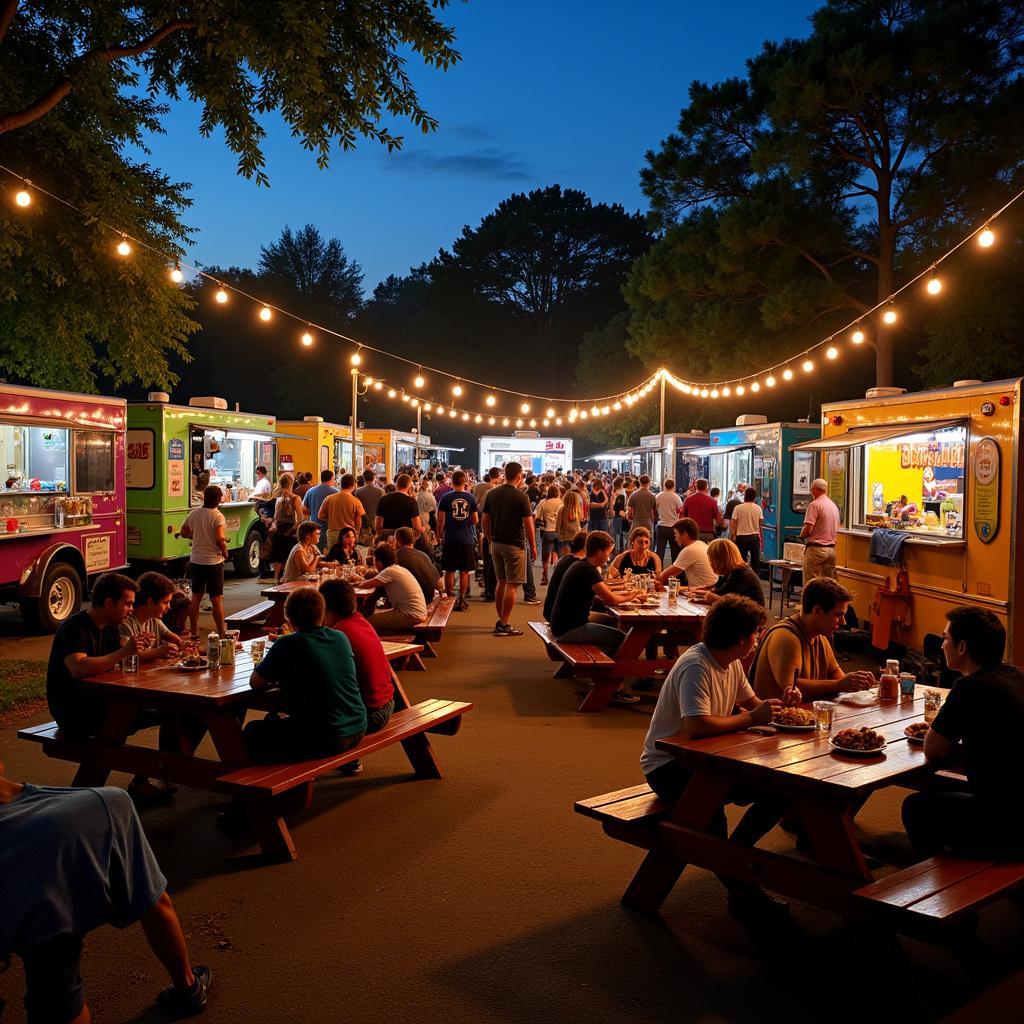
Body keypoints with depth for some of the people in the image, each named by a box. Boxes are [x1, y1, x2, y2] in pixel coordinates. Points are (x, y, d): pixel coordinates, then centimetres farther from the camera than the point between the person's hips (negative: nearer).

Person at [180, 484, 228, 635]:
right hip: (214, 561, -5)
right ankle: (221, 633, 8)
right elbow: (220, 540, -22)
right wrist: (225, 553, -5)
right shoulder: (218, 516, -16)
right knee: (217, 599, 3)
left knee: (196, 597, 13)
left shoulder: (194, 513, 1)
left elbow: (184, 532, 12)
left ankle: (194, 631, 19)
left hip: (196, 560, 5)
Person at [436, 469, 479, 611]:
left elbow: (441, 520, -4)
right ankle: (461, 600, 6)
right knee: (464, 572, 7)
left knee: (449, 571, 8)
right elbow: (475, 521, 3)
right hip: (467, 539, 1)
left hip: (450, 539, -1)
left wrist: (440, 535, 8)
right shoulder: (471, 498, -1)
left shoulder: (445, 498, -4)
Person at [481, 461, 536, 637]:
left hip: (496, 543, 6)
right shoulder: (521, 496, -12)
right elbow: (528, 524, -12)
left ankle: (500, 621, 21)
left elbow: (485, 521, 7)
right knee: (511, 585, -2)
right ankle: (504, 625, -3)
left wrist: (490, 540, 16)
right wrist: (533, 546, -3)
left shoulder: (492, 494, 4)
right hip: (514, 545, -6)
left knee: (501, 582, 16)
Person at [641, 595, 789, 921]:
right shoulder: (696, 667, -25)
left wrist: (775, 705, -6)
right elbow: (697, 726, -38)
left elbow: (750, 701, 16)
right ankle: (739, 888, -18)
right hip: (667, 765, -9)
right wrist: (751, 718, -28)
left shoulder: (731, 663, 5)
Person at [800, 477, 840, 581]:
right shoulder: (834, 506, 15)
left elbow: (807, 530, -16)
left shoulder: (815, 505, -11)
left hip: (816, 548, -8)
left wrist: (802, 536, 3)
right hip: (831, 548, 8)